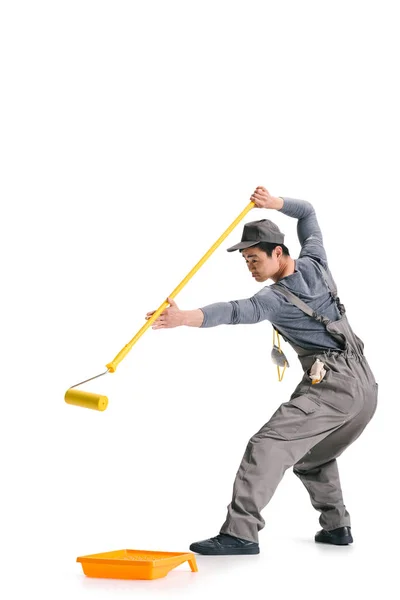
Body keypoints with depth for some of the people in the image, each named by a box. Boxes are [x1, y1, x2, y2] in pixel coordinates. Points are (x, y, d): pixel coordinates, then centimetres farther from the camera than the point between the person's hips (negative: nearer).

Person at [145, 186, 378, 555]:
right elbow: (307, 213, 26)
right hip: (366, 386, 9)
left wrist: (183, 318, -44)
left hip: (332, 385, -9)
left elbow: (235, 312, -30)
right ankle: (337, 526, 27)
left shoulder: (277, 299, -11)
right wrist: (275, 203, 13)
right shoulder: (315, 263, 8)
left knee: (267, 445, -18)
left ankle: (240, 532, -27)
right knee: (313, 456, 26)